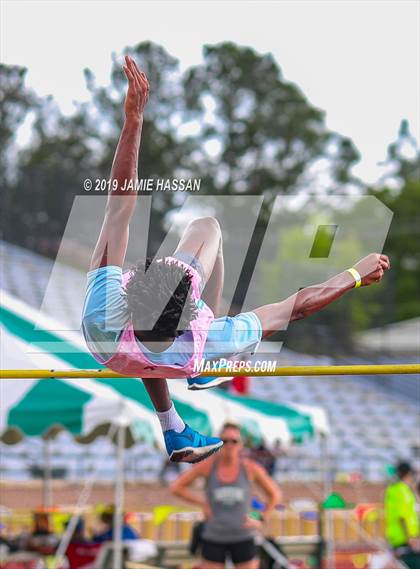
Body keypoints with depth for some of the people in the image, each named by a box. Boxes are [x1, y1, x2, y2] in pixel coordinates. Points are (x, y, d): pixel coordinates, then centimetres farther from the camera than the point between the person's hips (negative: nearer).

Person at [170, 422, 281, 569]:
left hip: (243, 539, 0)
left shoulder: (250, 468, -4)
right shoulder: (208, 466, -5)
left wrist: (261, 520, 0)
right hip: (214, 539, 0)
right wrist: (202, 503, -7)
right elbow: (177, 487, 0)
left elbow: (274, 494, 8)